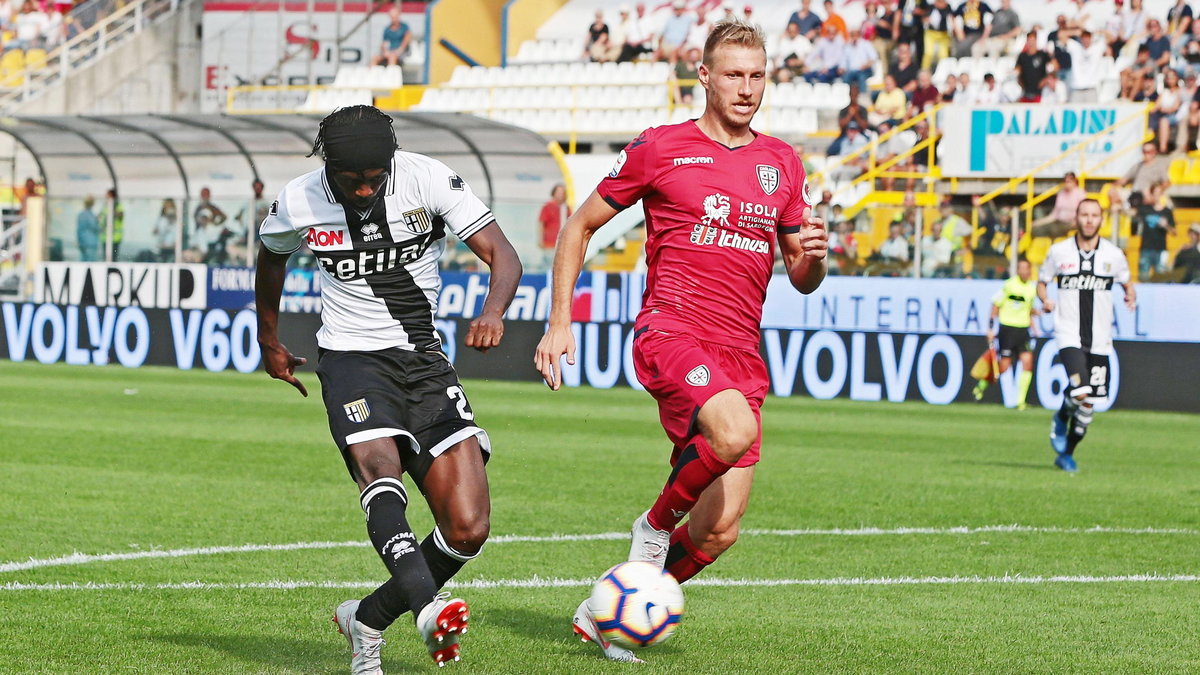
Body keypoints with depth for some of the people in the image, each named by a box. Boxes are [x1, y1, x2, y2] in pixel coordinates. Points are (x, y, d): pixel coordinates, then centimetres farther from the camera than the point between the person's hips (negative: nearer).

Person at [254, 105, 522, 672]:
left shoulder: (428, 180, -9)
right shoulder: (299, 203, -4)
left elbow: (502, 256, -12)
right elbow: (271, 259, 19)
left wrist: (493, 311, -34)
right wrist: (268, 342, 31)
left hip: (425, 362, 2)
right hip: (353, 360, -1)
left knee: (468, 528, -10)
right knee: (380, 464, -34)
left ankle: (367, 620, 11)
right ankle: (428, 607, -55)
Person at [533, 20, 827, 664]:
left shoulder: (781, 164, 15)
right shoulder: (659, 148, 2)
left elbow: (800, 280, 19)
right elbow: (580, 226, 10)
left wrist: (812, 255, -5)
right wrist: (559, 320, 2)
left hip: (741, 355, 5)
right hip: (671, 332, -5)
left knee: (718, 532, -2)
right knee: (734, 432, -36)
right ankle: (657, 523, -7)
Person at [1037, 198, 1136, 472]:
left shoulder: (1114, 254, 3)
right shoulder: (1059, 251, 1)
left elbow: (1126, 283, 17)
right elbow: (1041, 282, 13)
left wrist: (1131, 297, -6)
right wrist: (1045, 300, -9)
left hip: (1099, 339, 2)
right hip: (1069, 335, -2)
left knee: (1088, 404, 3)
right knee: (1080, 393, -22)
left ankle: (1066, 454, 22)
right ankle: (1061, 419, 12)